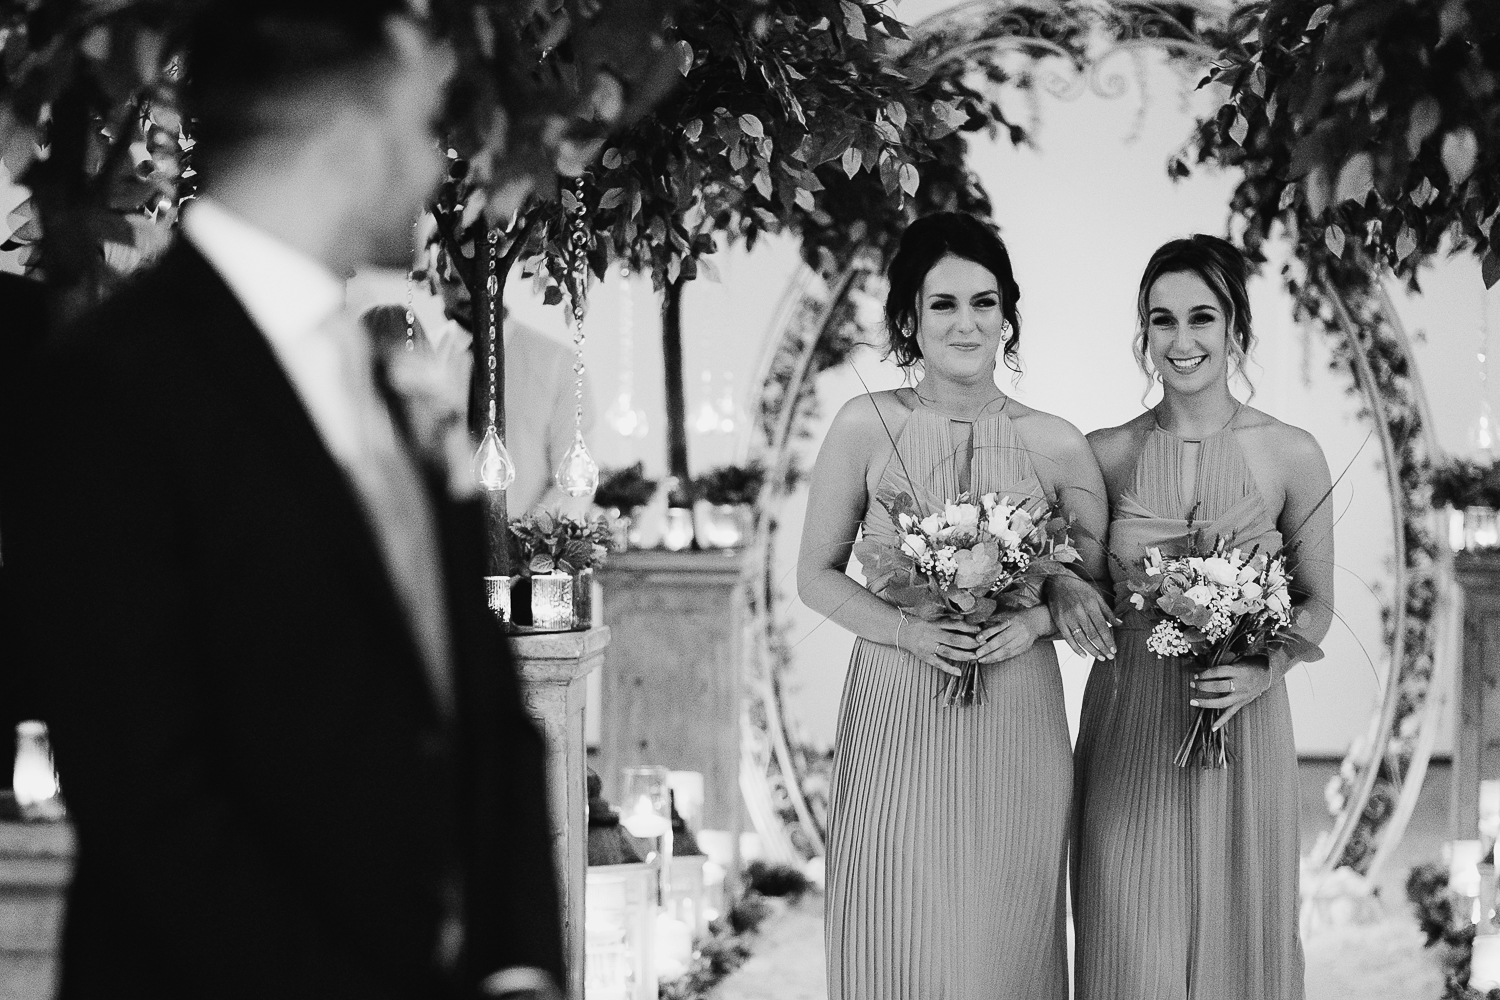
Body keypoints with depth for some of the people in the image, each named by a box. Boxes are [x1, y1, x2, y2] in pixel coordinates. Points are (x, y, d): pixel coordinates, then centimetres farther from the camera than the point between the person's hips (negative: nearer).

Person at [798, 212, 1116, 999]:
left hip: (1015, 734, 1)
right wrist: (907, 630, -13)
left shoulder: (1056, 447, 0)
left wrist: (1039, 618, -11)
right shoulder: (867, 426, -2)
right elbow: (816, 575, 3)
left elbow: (1098, 590, 10)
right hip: (896, 724, -1)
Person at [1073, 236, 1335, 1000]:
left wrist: (1264, 669, -11)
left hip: (1244, 728, 0)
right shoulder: (1105, 454, -1)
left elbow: (1317, 601, 4)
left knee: (1240, 936, 7)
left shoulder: (1292, 456, -3)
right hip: (1128, 728, 1)